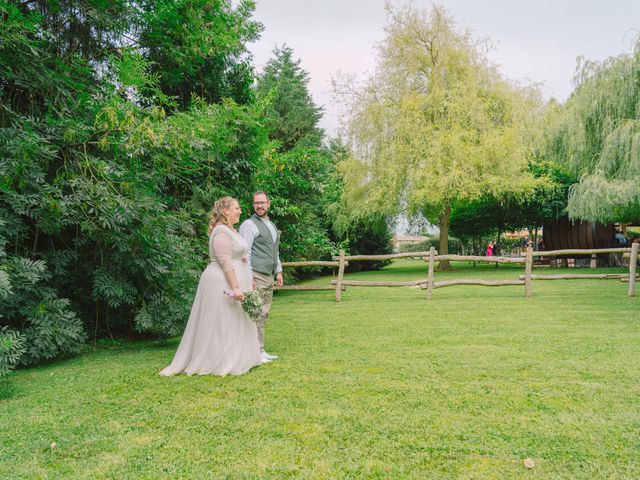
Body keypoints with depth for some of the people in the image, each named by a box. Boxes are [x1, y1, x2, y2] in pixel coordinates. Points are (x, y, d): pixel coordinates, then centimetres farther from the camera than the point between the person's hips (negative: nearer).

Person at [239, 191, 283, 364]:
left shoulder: (271, 225, 20)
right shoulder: (249, 224, -7)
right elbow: (245, 252, -13)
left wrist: (278, 271, 19)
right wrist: (248, 277, -18)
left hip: (269, 276, 8)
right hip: (256, 276, -8)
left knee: (263, 314, 10)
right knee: (256, 315, -8)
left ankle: (261, 351, 17)